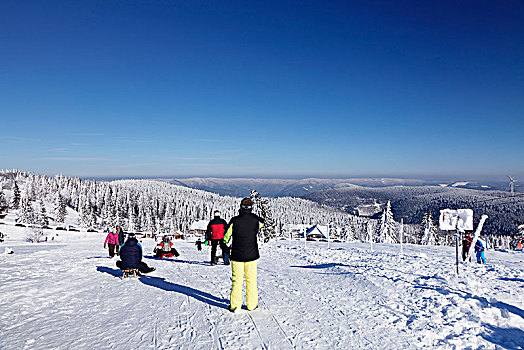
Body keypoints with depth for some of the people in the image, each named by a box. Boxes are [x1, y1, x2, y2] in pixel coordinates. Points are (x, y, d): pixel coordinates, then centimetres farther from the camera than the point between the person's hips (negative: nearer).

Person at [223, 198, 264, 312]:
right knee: (251, 280, 12)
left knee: (237, 280, 9)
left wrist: (225, 243, 20)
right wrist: (250, 214, 21)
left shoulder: (234, 221, -12)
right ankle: (252, 304, 20)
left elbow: (226, 236, -2)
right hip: (251, 255, 1)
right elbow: (262, 222, 18)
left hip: (237, 255, -1)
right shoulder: (256, 220, -8)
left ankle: (235, 305, 13)